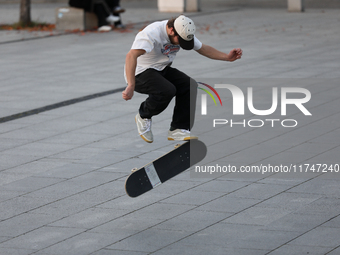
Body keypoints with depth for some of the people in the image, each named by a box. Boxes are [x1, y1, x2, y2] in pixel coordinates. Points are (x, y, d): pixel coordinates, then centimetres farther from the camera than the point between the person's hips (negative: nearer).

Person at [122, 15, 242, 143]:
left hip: (161, 70, 8)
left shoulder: (183, 33, -5)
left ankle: (178, 130, -6)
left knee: (189, 86, -13)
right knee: (167, 90, -32)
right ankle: (143, 116, -4)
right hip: (141, 73, -8)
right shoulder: (152, 33, -30)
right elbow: (131, 56, -42)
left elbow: (203, 49, 10)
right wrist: (131, 86, -53)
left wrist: (227, 57, -5)